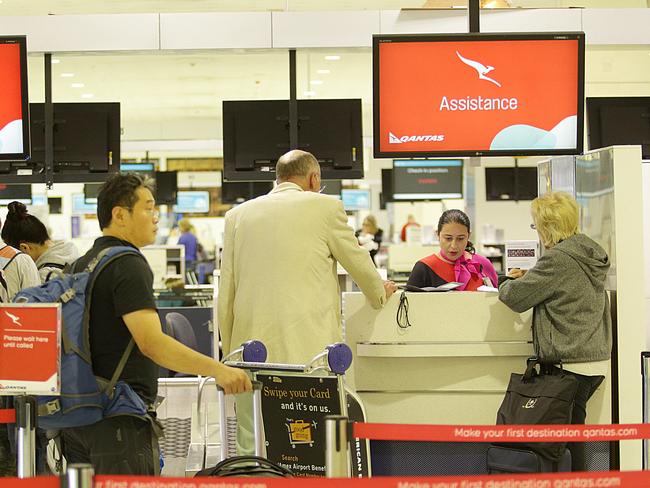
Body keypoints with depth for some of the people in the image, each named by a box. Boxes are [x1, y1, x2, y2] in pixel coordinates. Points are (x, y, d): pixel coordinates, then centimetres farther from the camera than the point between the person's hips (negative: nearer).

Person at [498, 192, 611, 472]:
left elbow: (516, 297, -11)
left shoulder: (558, 259, -16)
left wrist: (508, 282, 10)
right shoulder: (592, 255, 11)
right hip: (598, 360, 9)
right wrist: (528, 278, 18)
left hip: (570, 364, -9)